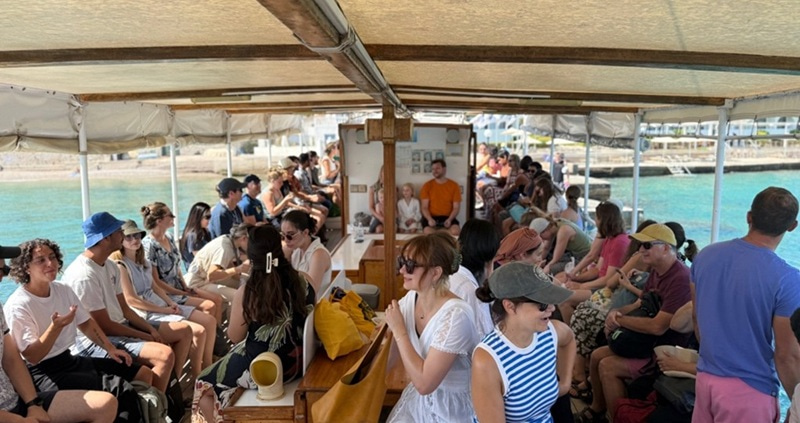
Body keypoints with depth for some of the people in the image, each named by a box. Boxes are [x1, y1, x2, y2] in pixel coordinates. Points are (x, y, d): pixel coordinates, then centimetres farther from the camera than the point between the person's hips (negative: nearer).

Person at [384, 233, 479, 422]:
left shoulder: (455, 315, -27)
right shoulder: (410, 299, -6)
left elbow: (424, 383, -27)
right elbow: (393, 357, 4)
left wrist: (399, 330, -23)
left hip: (451, 406, -5)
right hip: (418, 397, 5)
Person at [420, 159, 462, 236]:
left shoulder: (454, 185, 4)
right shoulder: (427, 185, 4)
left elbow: (456, 207, 2)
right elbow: (424, 207, 1)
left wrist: (449, 219, -16)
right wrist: (429, 219, -19)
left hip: (448, 217, 1)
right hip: (432, 217, 0)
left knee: (455, 231, -30)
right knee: (428, 232, -32)